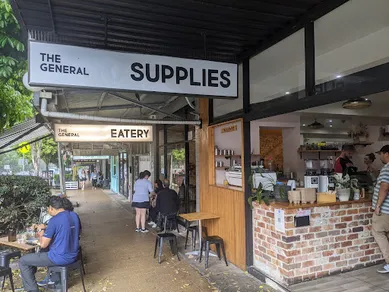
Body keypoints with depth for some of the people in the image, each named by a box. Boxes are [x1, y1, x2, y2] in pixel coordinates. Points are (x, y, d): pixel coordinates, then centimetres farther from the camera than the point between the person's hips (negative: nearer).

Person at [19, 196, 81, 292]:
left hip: (61, 258, -8)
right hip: (73, 256, 8)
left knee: (23, 261, 7)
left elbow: (43, 245, -14)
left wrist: (41, 235, 6)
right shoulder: (74, 216, 2)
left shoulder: (54, 220, -20)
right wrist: (47, 232, 18)